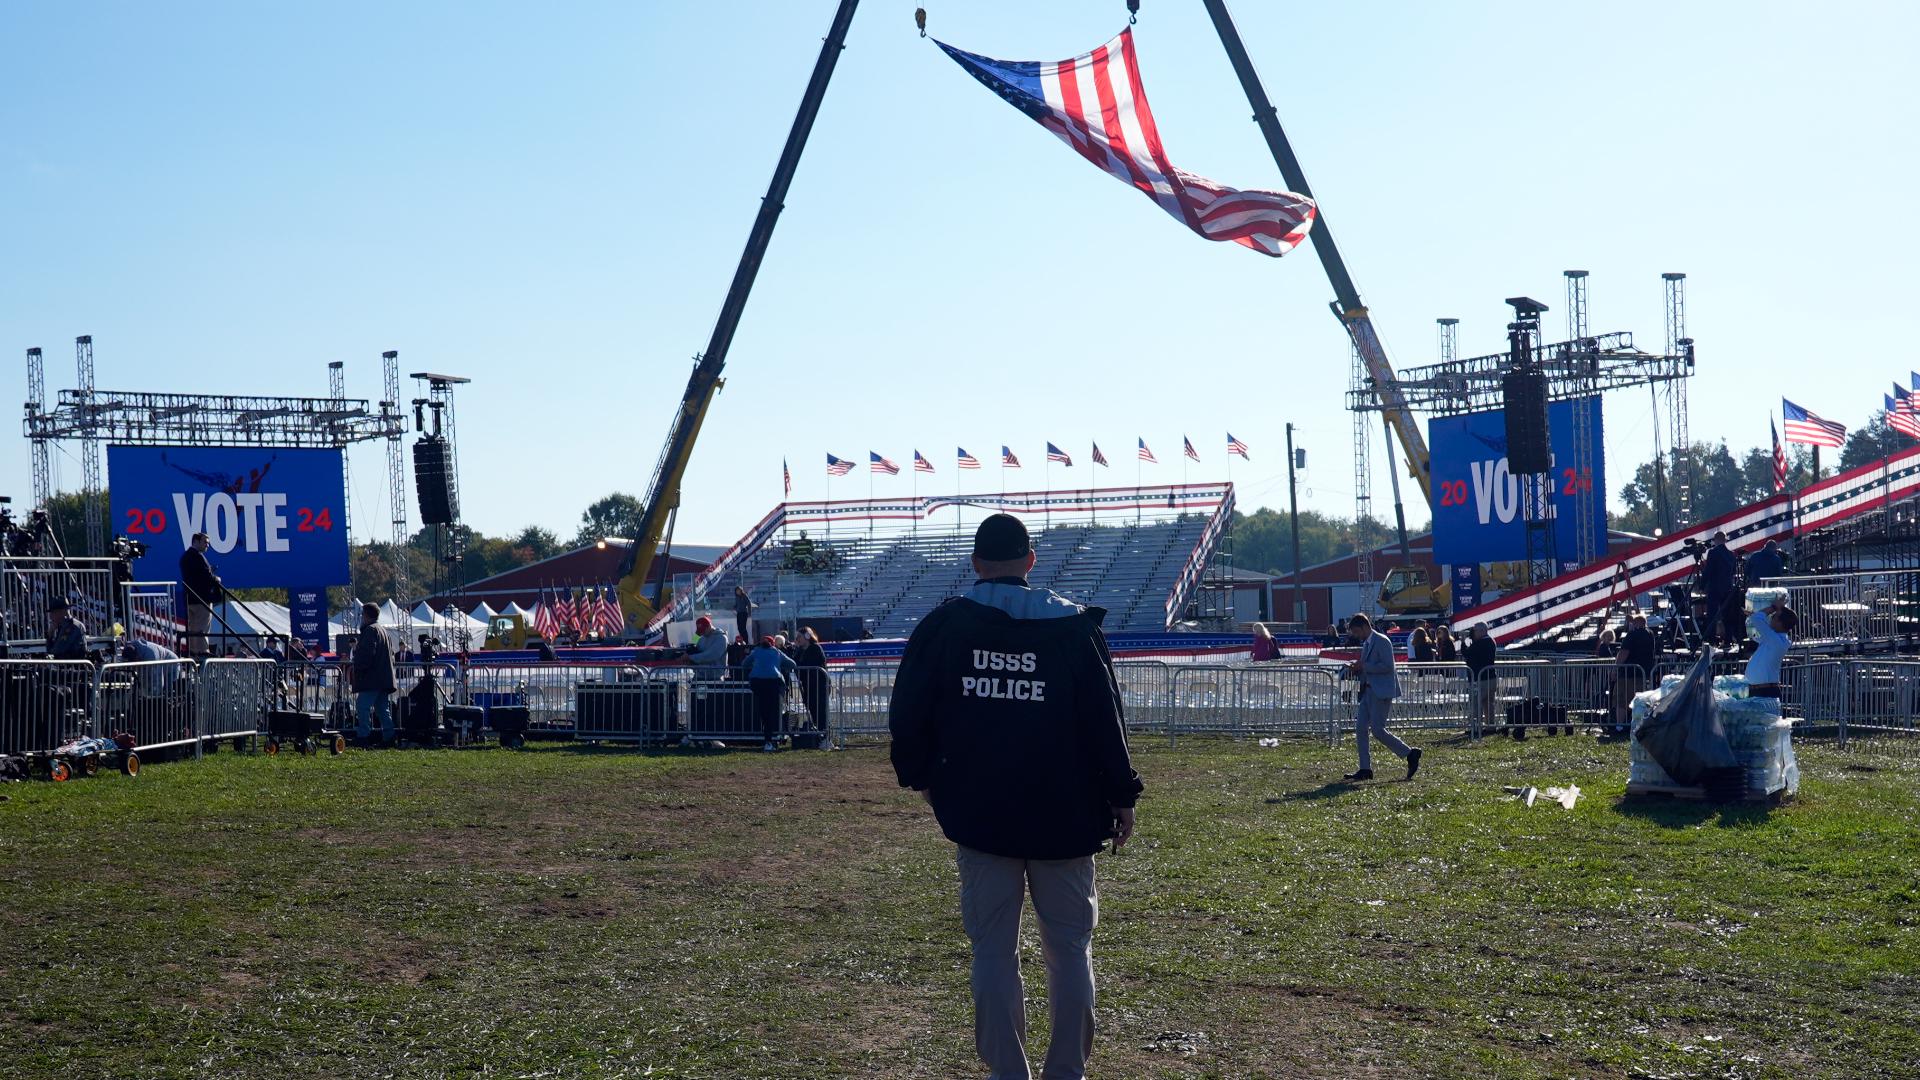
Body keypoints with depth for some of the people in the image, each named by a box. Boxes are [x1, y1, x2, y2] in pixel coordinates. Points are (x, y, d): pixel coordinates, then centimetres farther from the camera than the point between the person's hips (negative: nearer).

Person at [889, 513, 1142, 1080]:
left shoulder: (943, 625, -1)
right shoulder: (1073, 625, -1)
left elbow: (908, 714, 1)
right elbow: (1104, 720, -2)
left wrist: (920, 775, 17)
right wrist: (1121, 797, 4)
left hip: (978, 813, 0)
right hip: (1064, 814, 0)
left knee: (992, 948, 7)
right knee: (1070, 947, 10)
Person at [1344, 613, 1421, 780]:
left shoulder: (1382, 641, -11)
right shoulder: (1366, 643, 18)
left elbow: (1387, 666, -19)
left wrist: (1363, 666, -18)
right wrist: (1356, 669, 7)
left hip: (1381, 691, -9)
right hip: (1368, 690, 10)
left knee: (1377, 730, -12)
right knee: (1360, 728, 4)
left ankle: (1410, 754, 0)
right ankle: (1365, 769, 7)